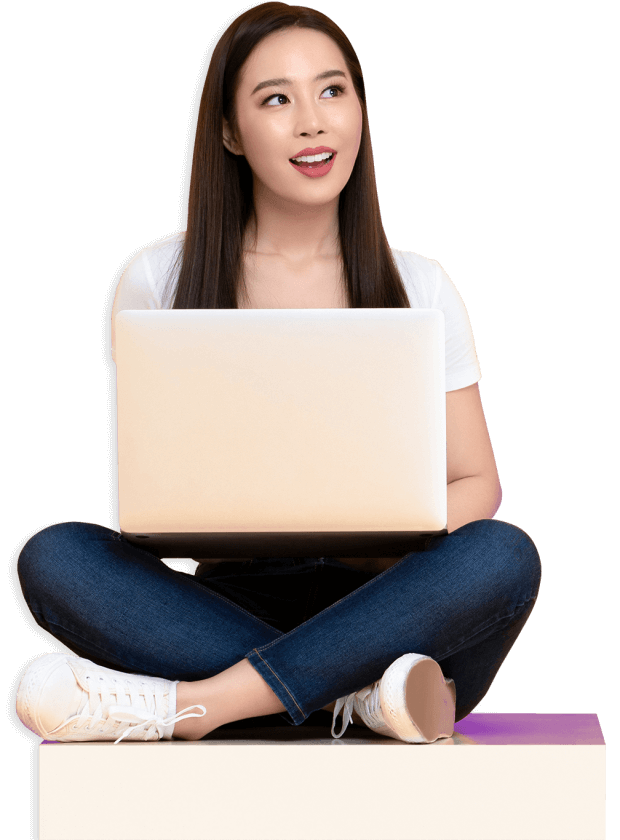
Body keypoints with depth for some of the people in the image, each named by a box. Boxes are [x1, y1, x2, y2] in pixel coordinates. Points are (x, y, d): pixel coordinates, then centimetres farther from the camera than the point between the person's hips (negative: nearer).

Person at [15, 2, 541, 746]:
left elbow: (476, 483, 6)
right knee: (53, 557, -27)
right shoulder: (158, 281, 6)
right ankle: (363, 695, -33)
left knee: (504, 555, -31)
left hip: (372, 613, 0)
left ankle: (189, 704, -35)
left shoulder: (419, 288, 8)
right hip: (219, 599, 0)